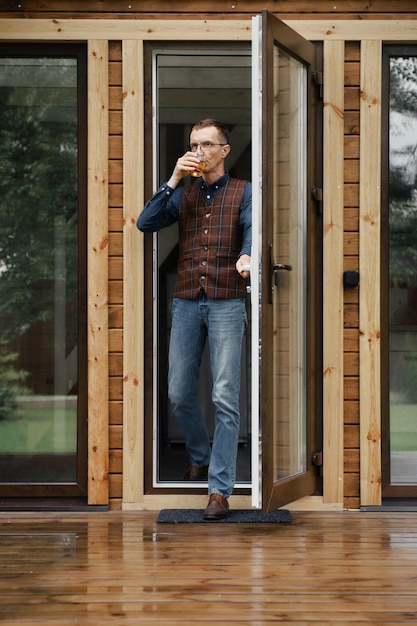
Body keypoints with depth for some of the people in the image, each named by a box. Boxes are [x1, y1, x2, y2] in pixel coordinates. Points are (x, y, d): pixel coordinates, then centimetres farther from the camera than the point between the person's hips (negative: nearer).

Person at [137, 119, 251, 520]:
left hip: (227, 304, -4)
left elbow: (252, 229, -12)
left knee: (225, 398, -8)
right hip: (186, 303, 4)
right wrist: (173, 181, -5)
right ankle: (199, 457, 32)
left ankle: (219, 488, -7)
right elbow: (145, 223, 2)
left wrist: (246, 256, -34)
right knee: (179, 393, 7)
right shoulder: (183, 194, 15)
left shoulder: (242, 192, 6)